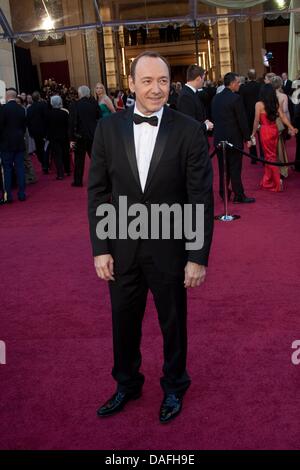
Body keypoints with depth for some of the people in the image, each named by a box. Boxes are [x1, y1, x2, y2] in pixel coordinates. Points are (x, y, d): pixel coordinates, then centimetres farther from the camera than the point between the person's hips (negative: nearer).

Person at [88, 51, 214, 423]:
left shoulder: (189, 131, -10)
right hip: (122, 249, 2)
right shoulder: (108, 128, -3)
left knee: (173, 323, 16)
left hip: (170, 249, -2)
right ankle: (127, 384, 43)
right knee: (124, 322, 18)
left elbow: (201, 198, -9)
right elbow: (97, 192, 0)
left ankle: (174, 386, 42)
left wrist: (199, 256, -10)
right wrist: (100, 249, -3)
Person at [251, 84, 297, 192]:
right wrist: (291, 128, 1)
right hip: (275, 130, 6)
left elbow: (256, 121, -7)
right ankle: (267, 182, 23)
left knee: (270, 156, 2)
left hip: (265, 131, -6)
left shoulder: (259, 104, -9)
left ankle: (277, 183, 3)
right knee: (270, 155, 14)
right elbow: (283, 117, 0)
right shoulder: (276, 103, 5)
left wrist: (253, 133, 3)